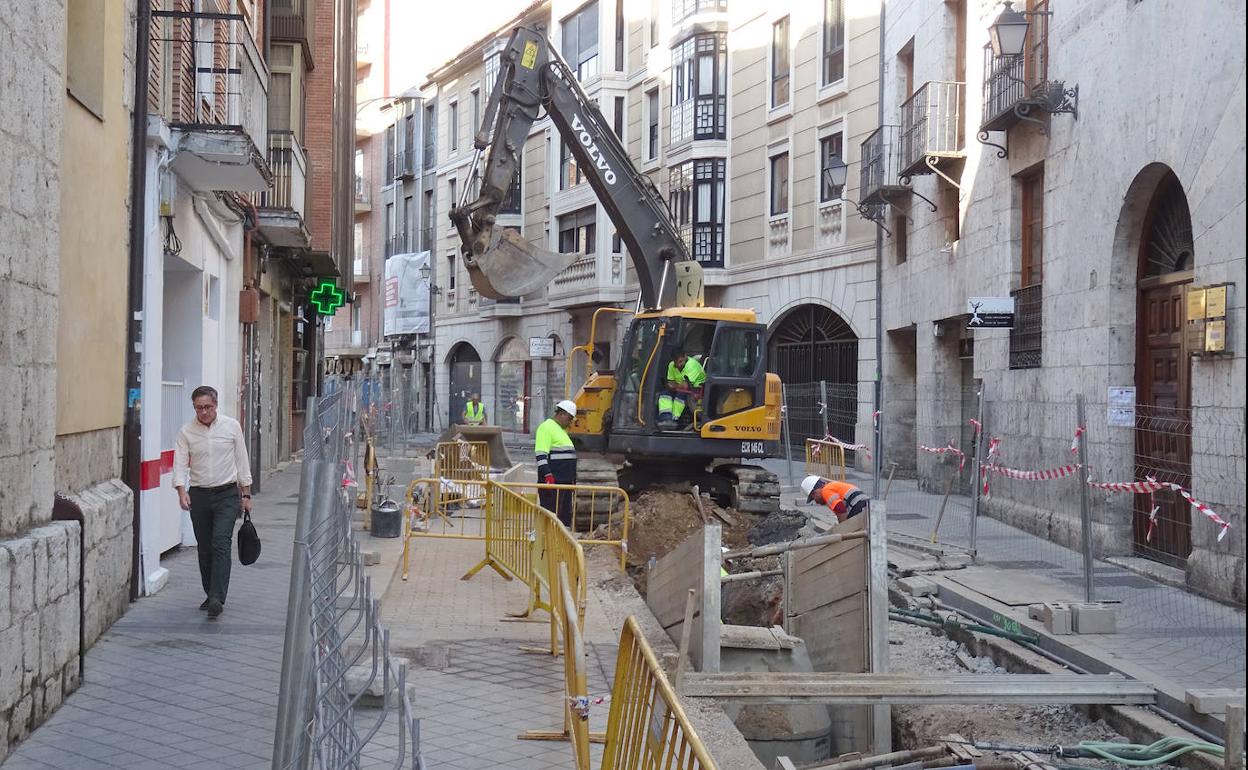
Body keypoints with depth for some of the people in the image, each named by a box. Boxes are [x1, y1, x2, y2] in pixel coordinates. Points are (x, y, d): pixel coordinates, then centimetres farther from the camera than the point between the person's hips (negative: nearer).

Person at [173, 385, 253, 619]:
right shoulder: (186, 431, 1)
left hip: (227, 494, -2)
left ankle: (217, 599, -22)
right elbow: (180, 463, -4)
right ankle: (211, 595, 22)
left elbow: (242, 461, 6)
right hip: (198, 495, 2)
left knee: (220, 543, -16)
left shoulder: (231, 426, 0)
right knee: (204, 548, 9)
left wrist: (246, 494, 6)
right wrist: (181, 491, -20)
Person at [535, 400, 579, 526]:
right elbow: (540, 454, -18)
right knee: (552, 514, -10)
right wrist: (547, 475, -26)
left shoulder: (562, 430, 22)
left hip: (565, 481, 10)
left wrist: (573, 479, 26)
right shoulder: (547, 427, -9)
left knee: (565, 515, 11)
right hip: (552, 480, -10)